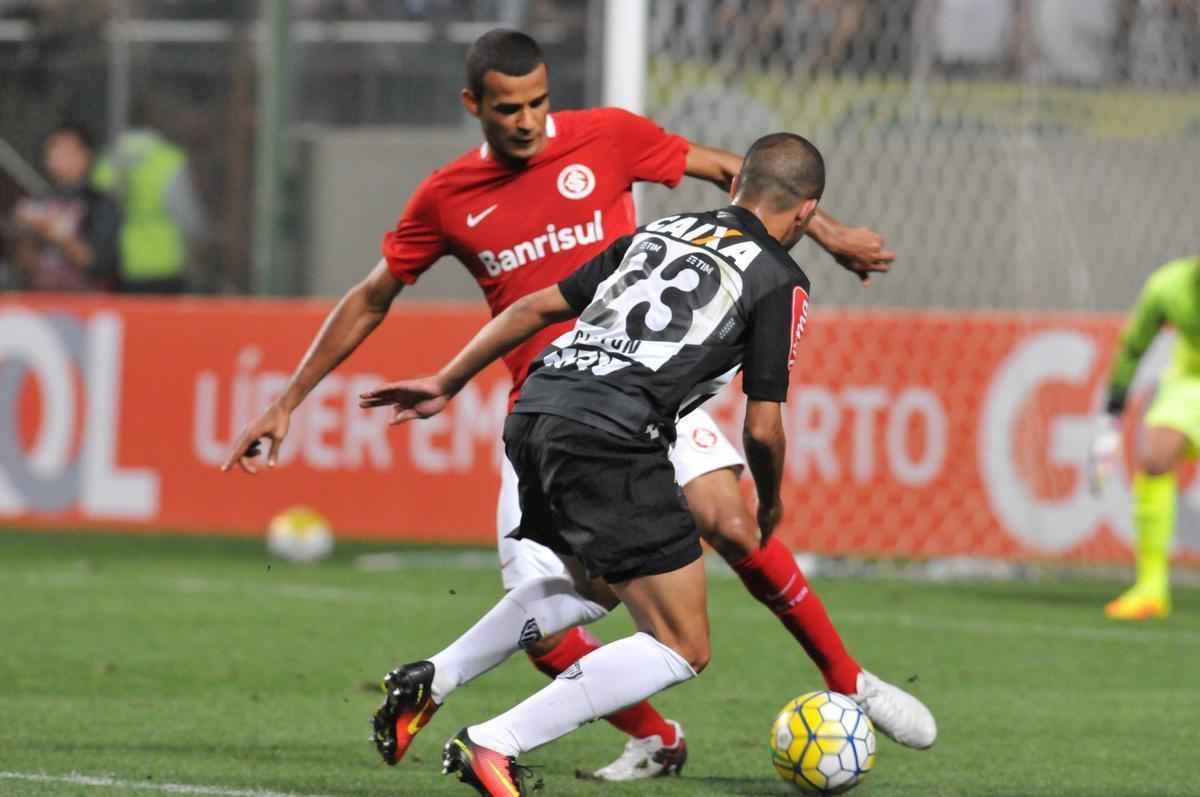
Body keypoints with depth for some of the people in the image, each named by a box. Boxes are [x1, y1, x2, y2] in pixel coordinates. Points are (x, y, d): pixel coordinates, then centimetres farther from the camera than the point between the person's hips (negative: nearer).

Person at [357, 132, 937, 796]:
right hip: (612, 437, -8)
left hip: (532, 414, 8)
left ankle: (429, 679, 19)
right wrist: (770, 504, 22)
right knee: (682, 648, -1)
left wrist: (446, 383, 29)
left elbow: (535, 307, 23)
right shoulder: (779, 280, 5)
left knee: (596, 587, 33)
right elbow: (763, 429, 2)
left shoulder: (661, 233, 24)